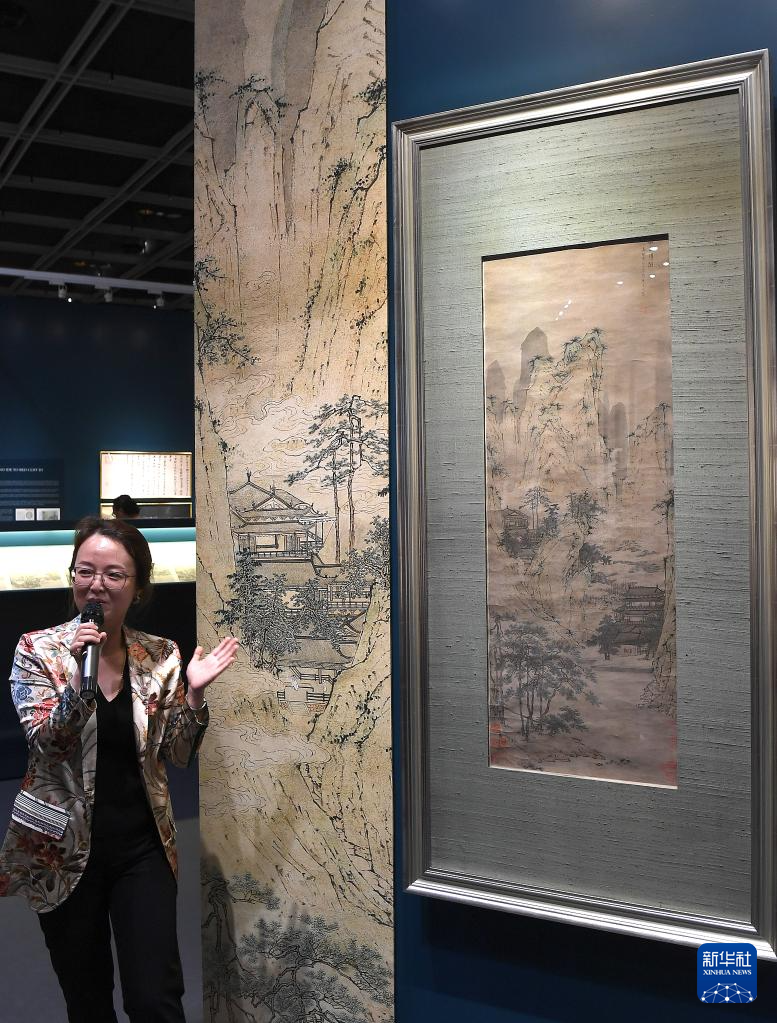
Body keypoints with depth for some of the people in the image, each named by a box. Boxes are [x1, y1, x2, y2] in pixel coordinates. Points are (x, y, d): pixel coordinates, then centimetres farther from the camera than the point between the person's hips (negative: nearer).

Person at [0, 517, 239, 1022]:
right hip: (66, 849, 0)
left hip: (142, 849, 1)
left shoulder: (160, 656, -1)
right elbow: (46, 743, -16)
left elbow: (179, 754, 1)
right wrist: (79, 672, -28)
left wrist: (194, 694, -16)